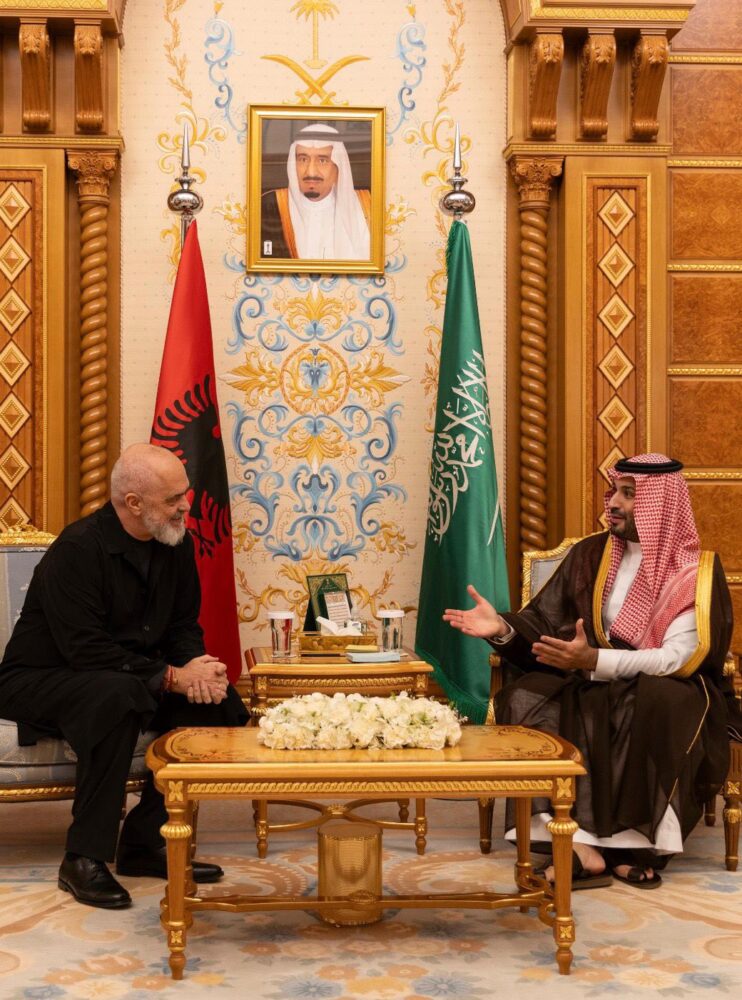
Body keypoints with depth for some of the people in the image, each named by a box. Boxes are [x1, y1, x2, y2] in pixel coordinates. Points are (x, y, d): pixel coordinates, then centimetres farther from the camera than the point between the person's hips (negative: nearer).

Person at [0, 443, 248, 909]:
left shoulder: (175, 543, 0)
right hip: (41, 680, -7)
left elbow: (184, 626, 7)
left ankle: (146, 840, -6)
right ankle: (85, 859, -27)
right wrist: (172, 677, -29)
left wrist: (197, 669, -16)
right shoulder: (78, 549, -22)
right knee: (117, 695, -39)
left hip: (133, 676, 7)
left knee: (221, 701, -14)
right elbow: (86, 651, -27)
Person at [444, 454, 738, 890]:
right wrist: (503, 627, -16)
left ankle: (640, 841, -21)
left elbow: (678, 659, -17)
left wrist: (595, 661, -29)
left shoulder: (697, 570, -5)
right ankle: (581, 843, -33)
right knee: (526, 699, -25)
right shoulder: (590, 555, 7)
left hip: (666, 691, -3)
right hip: (594, 687, 4)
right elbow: (544, 620, 6)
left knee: (659, 705, -38)